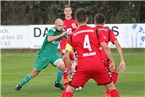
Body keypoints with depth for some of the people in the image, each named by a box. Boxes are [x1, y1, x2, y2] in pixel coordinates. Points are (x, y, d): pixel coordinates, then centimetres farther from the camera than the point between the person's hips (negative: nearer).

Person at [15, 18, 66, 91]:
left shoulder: (62, 31, -2)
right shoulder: (52, 30, -21)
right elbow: (49, 39, -40)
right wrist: (60, 35, -39)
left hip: (53, 54, 5)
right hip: (44, 55, -5)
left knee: (62, 66, -19)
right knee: (34, 73, 2)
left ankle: (57, 83, 5)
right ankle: (20, 85, 21)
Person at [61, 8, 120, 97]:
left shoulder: (72, 36, 10)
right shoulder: (96, 31, 10)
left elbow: (66, 56, 5)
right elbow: (106, 47, 1)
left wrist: (69, 69, 17)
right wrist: (112, 62, 5)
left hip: (82, 66, 0)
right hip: (98, 64, 1)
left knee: (69, 89, 10)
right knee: (111, 86, 18)